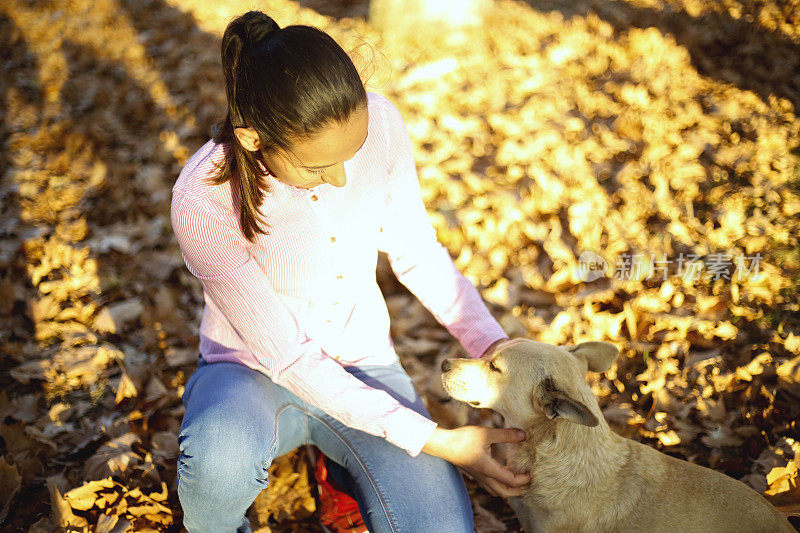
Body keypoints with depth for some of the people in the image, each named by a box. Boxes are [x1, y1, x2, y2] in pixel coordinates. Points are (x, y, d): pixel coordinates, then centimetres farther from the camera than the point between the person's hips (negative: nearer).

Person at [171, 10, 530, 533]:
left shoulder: (379, 122, -18)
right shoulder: (204, 201, -28)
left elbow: (416, 250, -1)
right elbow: (287, 357, -24)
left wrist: (494, 342, -13)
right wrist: (433, 441, -27)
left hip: (362, 363, 3)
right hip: (254, 372, -2)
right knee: (220, 460, -38)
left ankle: (344, 465, 14)